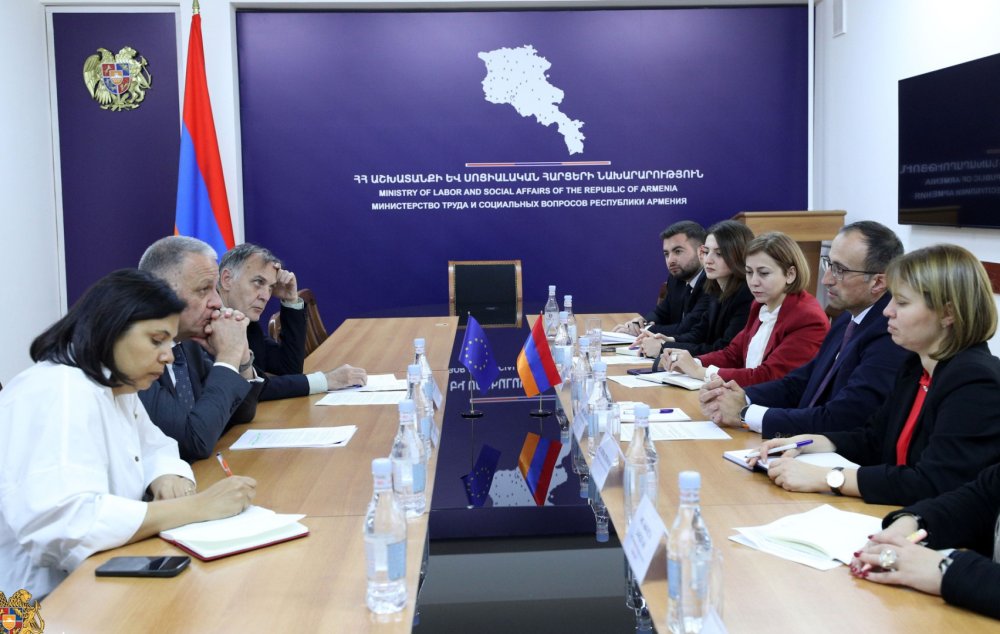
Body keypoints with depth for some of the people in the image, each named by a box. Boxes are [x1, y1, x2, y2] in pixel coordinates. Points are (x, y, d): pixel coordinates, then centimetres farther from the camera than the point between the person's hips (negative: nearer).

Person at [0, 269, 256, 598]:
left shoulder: (116, 389, 9)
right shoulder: (59, 393, -21)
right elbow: (63, 523, -32)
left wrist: (166, 477, -6)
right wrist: (197, 506, -29)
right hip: (43, 598, -9)